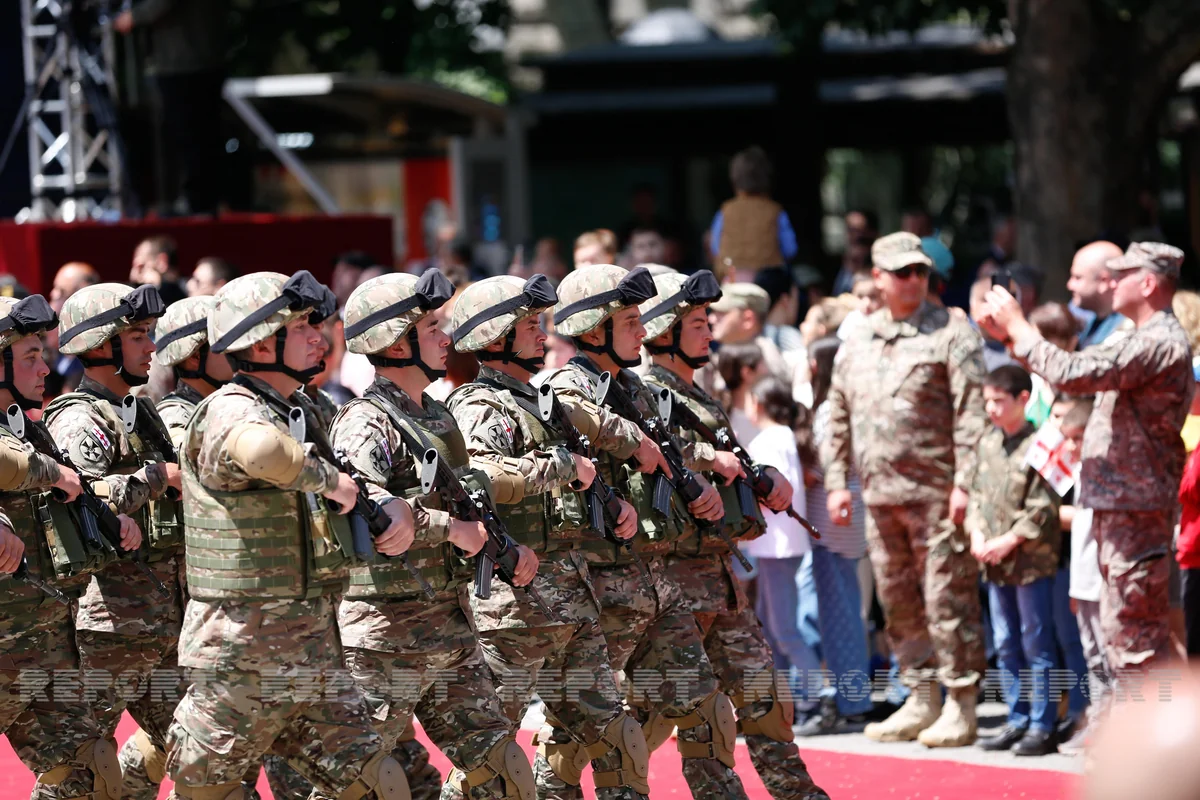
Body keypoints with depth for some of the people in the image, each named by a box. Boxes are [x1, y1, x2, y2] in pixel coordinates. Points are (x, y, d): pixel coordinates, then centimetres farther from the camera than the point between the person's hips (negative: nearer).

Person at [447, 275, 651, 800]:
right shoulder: (479, 408, -10)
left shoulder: (536, 403, 20)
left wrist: (617, 506, 10)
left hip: (572, 597, 9)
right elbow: (483, 473, -31)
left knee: (601, 725, 11)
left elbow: (573, 494, 30)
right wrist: (563, 465, -21)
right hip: (514, 601, -9)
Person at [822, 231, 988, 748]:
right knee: (898, 602, 12)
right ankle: (921, 701, 22)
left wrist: (965, 484, -16)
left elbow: (972, 414, -10)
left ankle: (960, 707, 0)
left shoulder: (950, 334, -4)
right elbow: (838, 419, 20)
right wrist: (836, 483, 13)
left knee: (947, 599, -6)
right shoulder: (856, 345, 15)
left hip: (936, 494, -6)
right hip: (879, 494, 6)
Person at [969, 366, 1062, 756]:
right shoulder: (988, 443, 11)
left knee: (1037, 645, -2)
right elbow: (977, 495, 15)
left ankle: (1042, 726, 2)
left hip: (1031, 562, -7)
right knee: (1006, 646, 12)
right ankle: (1017, 720, 20)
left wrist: (1008, 542, -15)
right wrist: (977, 535, -1)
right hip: (994, 563, 7)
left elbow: (1043, 508, -14)